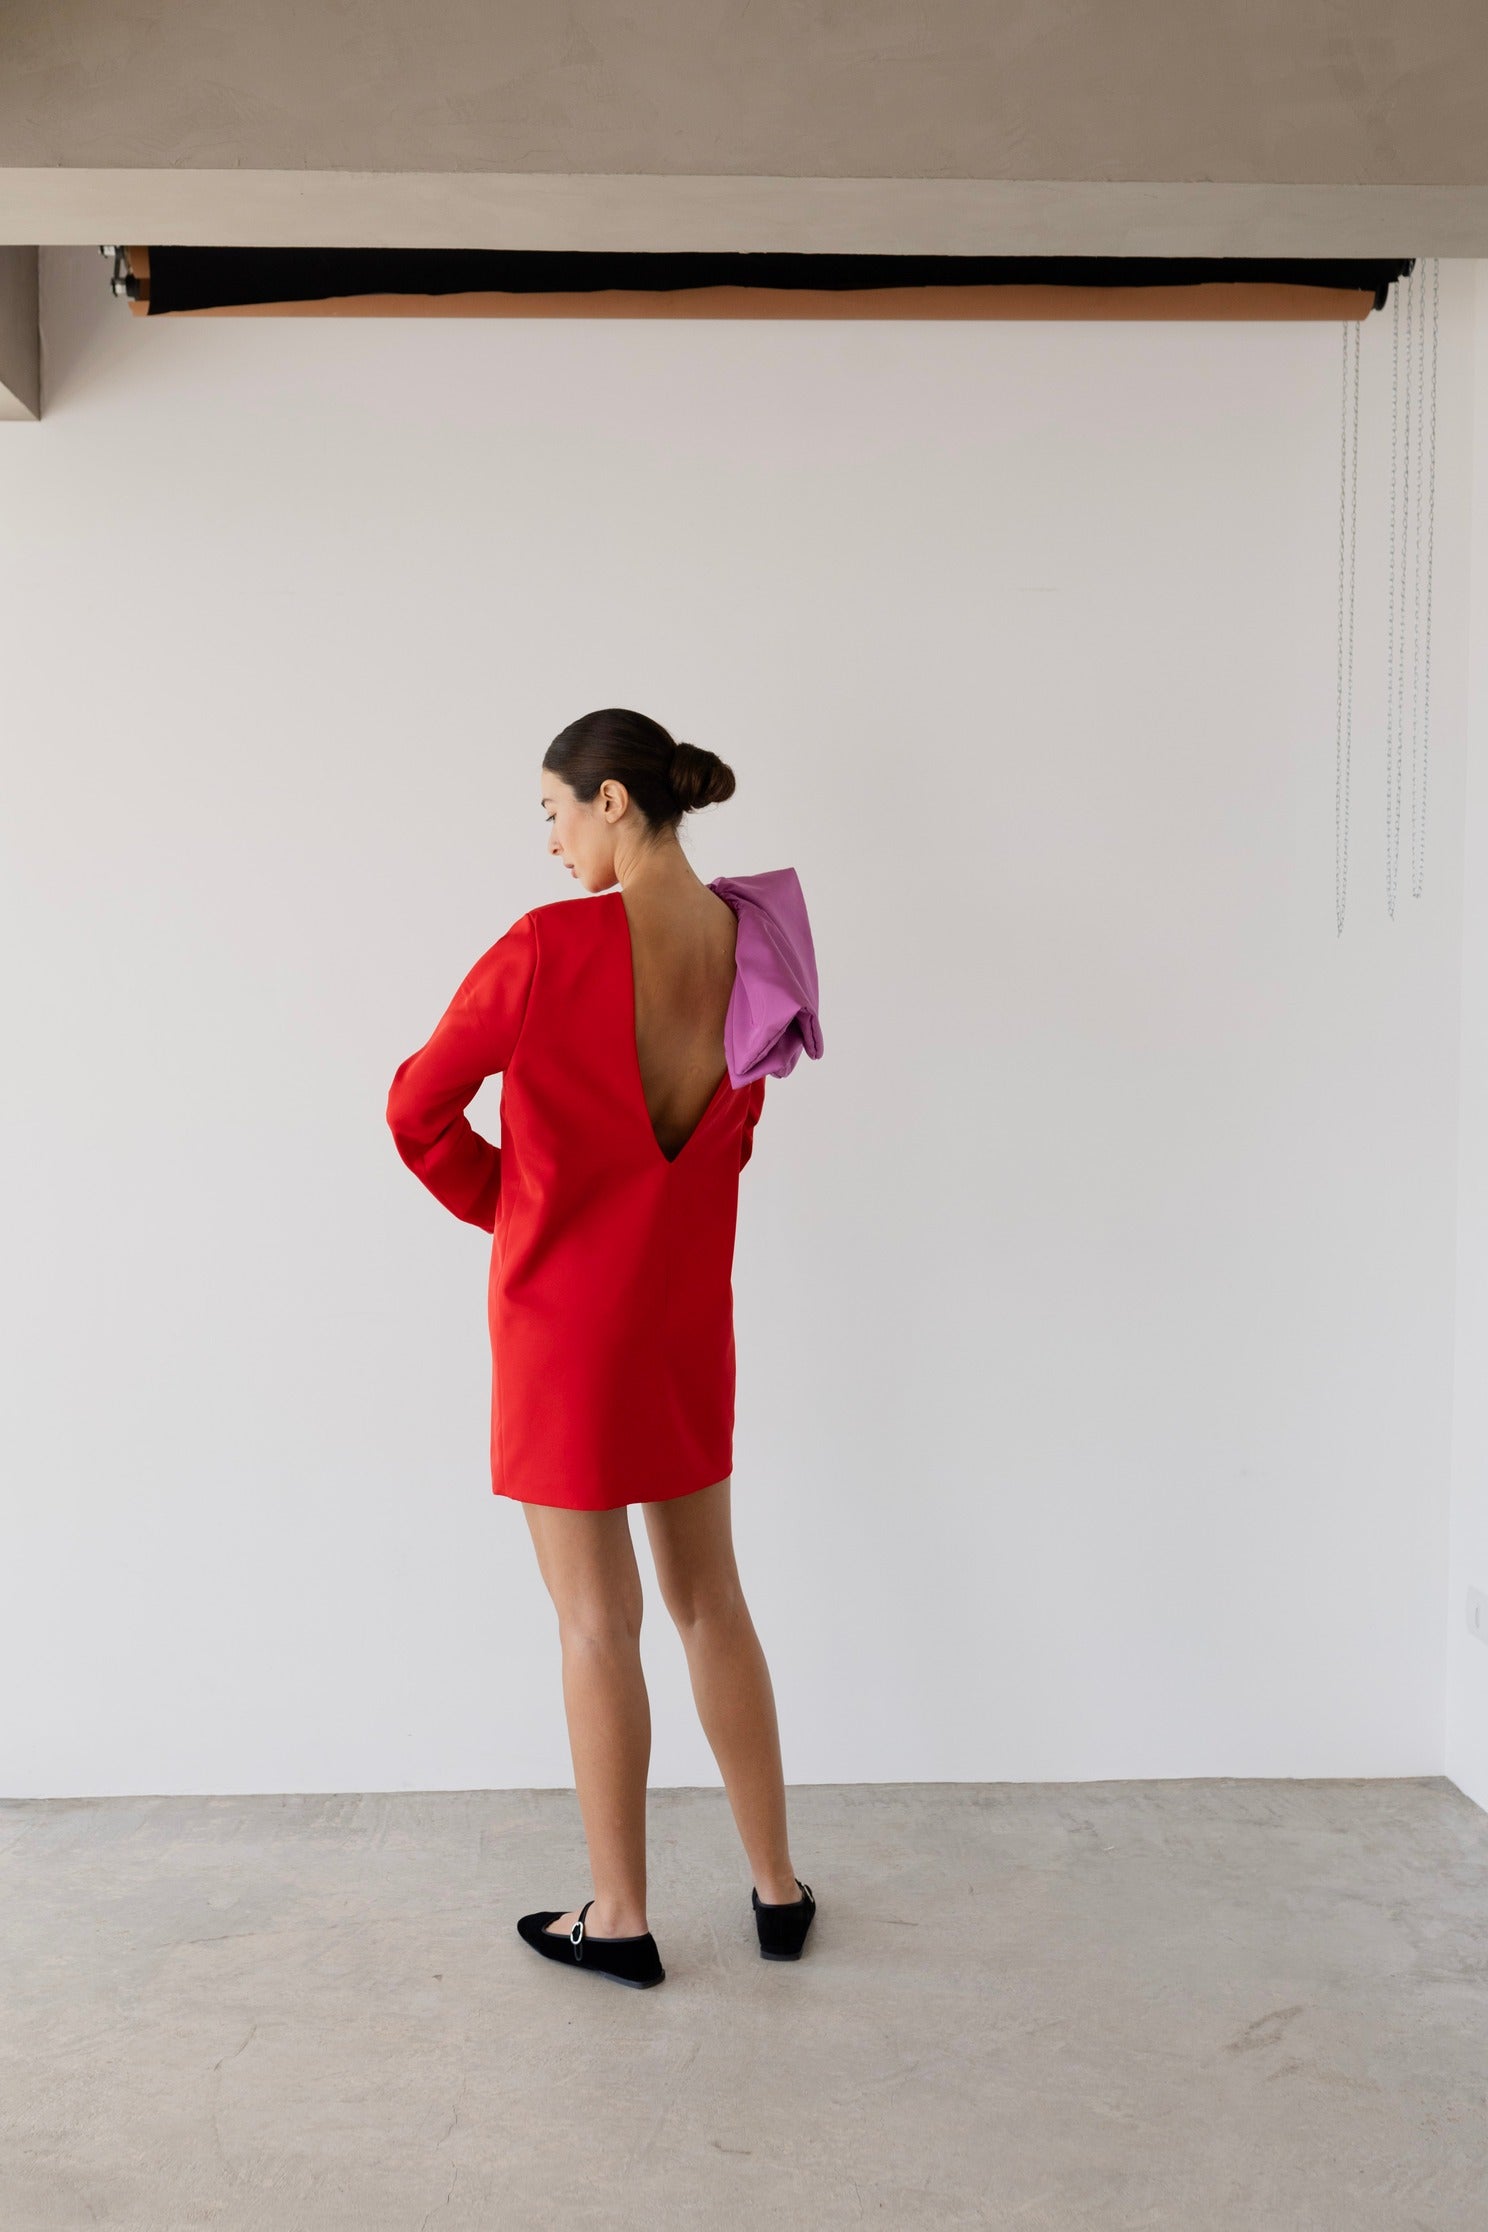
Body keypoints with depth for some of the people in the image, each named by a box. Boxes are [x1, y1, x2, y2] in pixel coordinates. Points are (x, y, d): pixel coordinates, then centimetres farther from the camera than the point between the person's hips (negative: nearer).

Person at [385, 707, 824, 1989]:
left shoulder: (553, 947, -20)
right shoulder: (755, 950, -2)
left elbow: (419, 1108, -10)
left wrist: (504, 1205, 6)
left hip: (566, 1318, -5)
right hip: (688, 1316, 6)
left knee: (599, 1625, 8)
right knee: (711, 1600, 18)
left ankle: (620, 1921, 26)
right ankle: (779, 1891, 31)